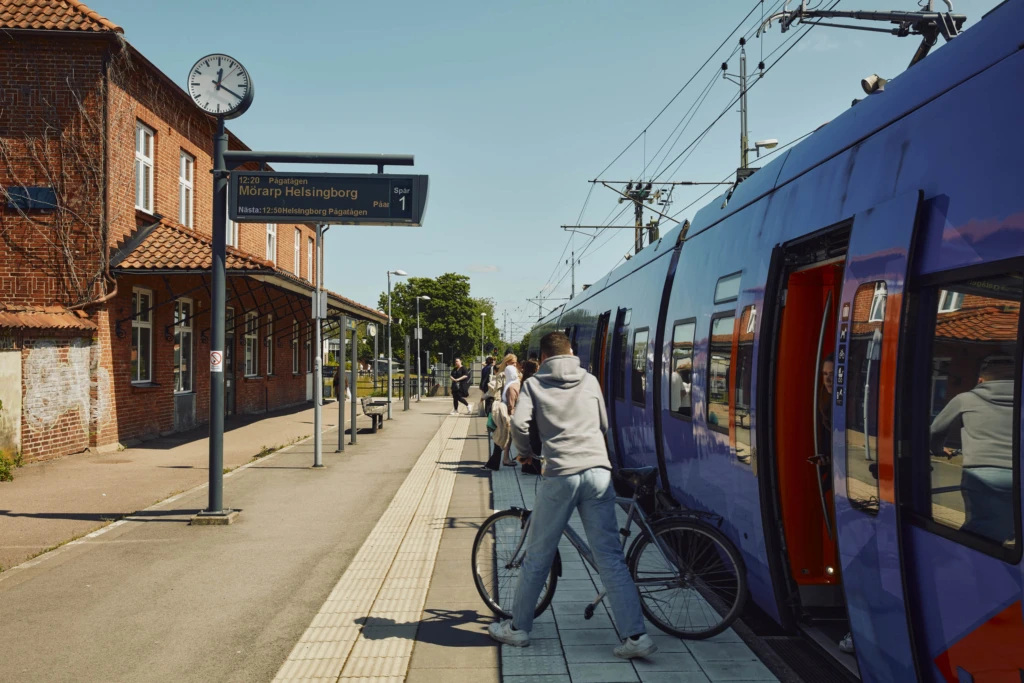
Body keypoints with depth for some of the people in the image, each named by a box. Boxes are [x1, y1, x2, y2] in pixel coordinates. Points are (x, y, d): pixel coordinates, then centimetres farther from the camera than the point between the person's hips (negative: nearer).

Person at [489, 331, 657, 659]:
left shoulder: (534, 383, 7)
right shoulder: (590, 380, 15)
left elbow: (519, 424, -7)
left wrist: (526, 452, 13)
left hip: (559, 475, -2)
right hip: (598, 470, 3)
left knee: (537, 556, 10)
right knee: (611, 557, 5)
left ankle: (518, 627, 23)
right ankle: (635, 635, 1)